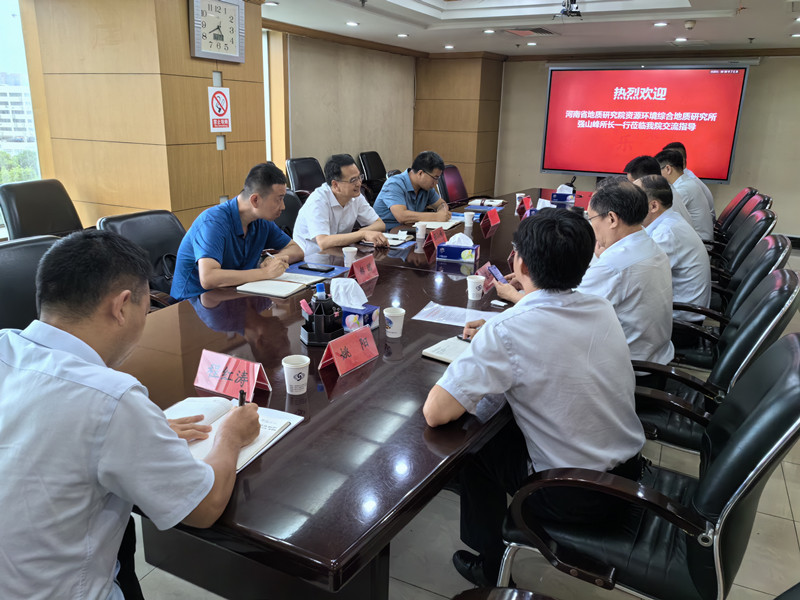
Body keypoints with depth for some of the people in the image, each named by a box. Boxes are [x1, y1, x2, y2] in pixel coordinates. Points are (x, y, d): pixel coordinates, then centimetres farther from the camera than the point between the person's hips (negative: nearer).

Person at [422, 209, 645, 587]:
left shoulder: (507, 330, -26)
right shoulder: (603, 309, -5)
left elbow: (435, 413, -25)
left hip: (573, 496, -6)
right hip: (629, 474, 7)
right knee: (507, 426, 25)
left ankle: (490, 566, 33)